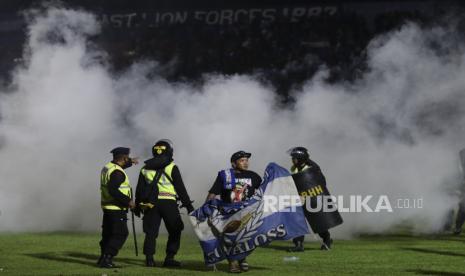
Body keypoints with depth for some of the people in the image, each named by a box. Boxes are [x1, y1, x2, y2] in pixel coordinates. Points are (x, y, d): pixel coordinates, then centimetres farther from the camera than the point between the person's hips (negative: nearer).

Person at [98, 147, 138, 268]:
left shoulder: (107, 167, 11)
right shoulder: (117, 173, -20)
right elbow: (113, 190, -28)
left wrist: (130, 162, 37)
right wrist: (128, 201, -23)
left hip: (107, 207, 10)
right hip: (116, 209, -10)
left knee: (108, 233, 16)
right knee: (120, 234, -7)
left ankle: (104, 258, 21)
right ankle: (106, 258, -14)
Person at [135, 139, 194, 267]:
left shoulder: (146, 168, 12)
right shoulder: (172, 167, -1)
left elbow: (139, 189, 15)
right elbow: (180, 188, -2)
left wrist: (138, 206, 22)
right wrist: (188, 205, 2)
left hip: (151, 204, 4)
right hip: (168, 203, -4)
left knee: (151, 232, 7)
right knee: (175, 231, 6)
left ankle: (149, 258, 0)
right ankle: (169, 258, -1)